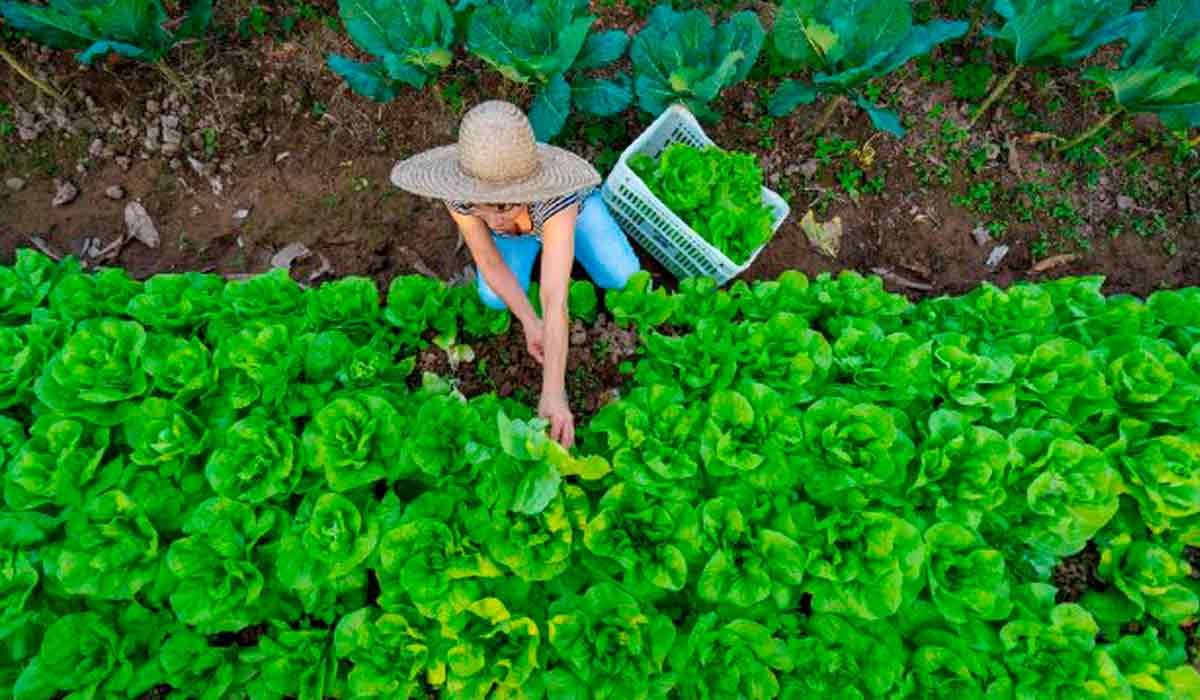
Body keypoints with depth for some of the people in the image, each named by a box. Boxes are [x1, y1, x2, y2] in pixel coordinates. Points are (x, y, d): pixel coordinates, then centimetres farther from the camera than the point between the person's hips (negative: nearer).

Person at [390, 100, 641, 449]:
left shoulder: (556, 195, -49)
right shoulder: (460, 194, -39)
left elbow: (555, 300, -54)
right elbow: (489, 263, -25)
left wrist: (553, 393, -56)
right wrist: (529, 322, -35)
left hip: (567, 206, -1)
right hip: (516, 225, 1)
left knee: (621, 278, -11)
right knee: (495, 298, -13)